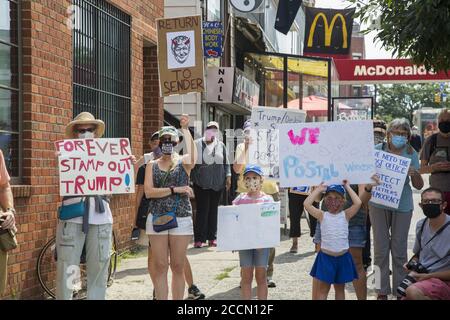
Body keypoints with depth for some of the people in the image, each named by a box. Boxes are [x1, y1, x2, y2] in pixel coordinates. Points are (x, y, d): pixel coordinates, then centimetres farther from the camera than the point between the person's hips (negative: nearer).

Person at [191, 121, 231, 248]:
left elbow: (226, 163, 14)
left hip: (217, 183, 3)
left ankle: (212, 238, 13)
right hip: (201, 183, -3)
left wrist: (228, 176, 4)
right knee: (202, 209, -6)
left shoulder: (220, 145, 11)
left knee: (213, 209, 7)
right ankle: (199, 239, -2)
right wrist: (190, 177, -3)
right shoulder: (197, 144, 1)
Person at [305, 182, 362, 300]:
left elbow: (358, 203, -15)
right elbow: (306, 204, -13)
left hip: (343, 258, 1)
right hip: (326, 257, -1)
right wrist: (319, 189, -5)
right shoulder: (322, 215, -2)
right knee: (323, 289, 4)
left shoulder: (345, 215, -1)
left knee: (340, 288, 14)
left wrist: (347, 187, -6)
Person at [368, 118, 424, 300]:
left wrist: (414, 174, -18)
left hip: (402, 205, 0)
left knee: (399, 249, 4)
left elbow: (419, 186, 4)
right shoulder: (378, 150, 0)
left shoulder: (411, 154, 2)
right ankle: (382, 291, 13)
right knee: (381, 248, 4)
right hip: (379, 204, 0)